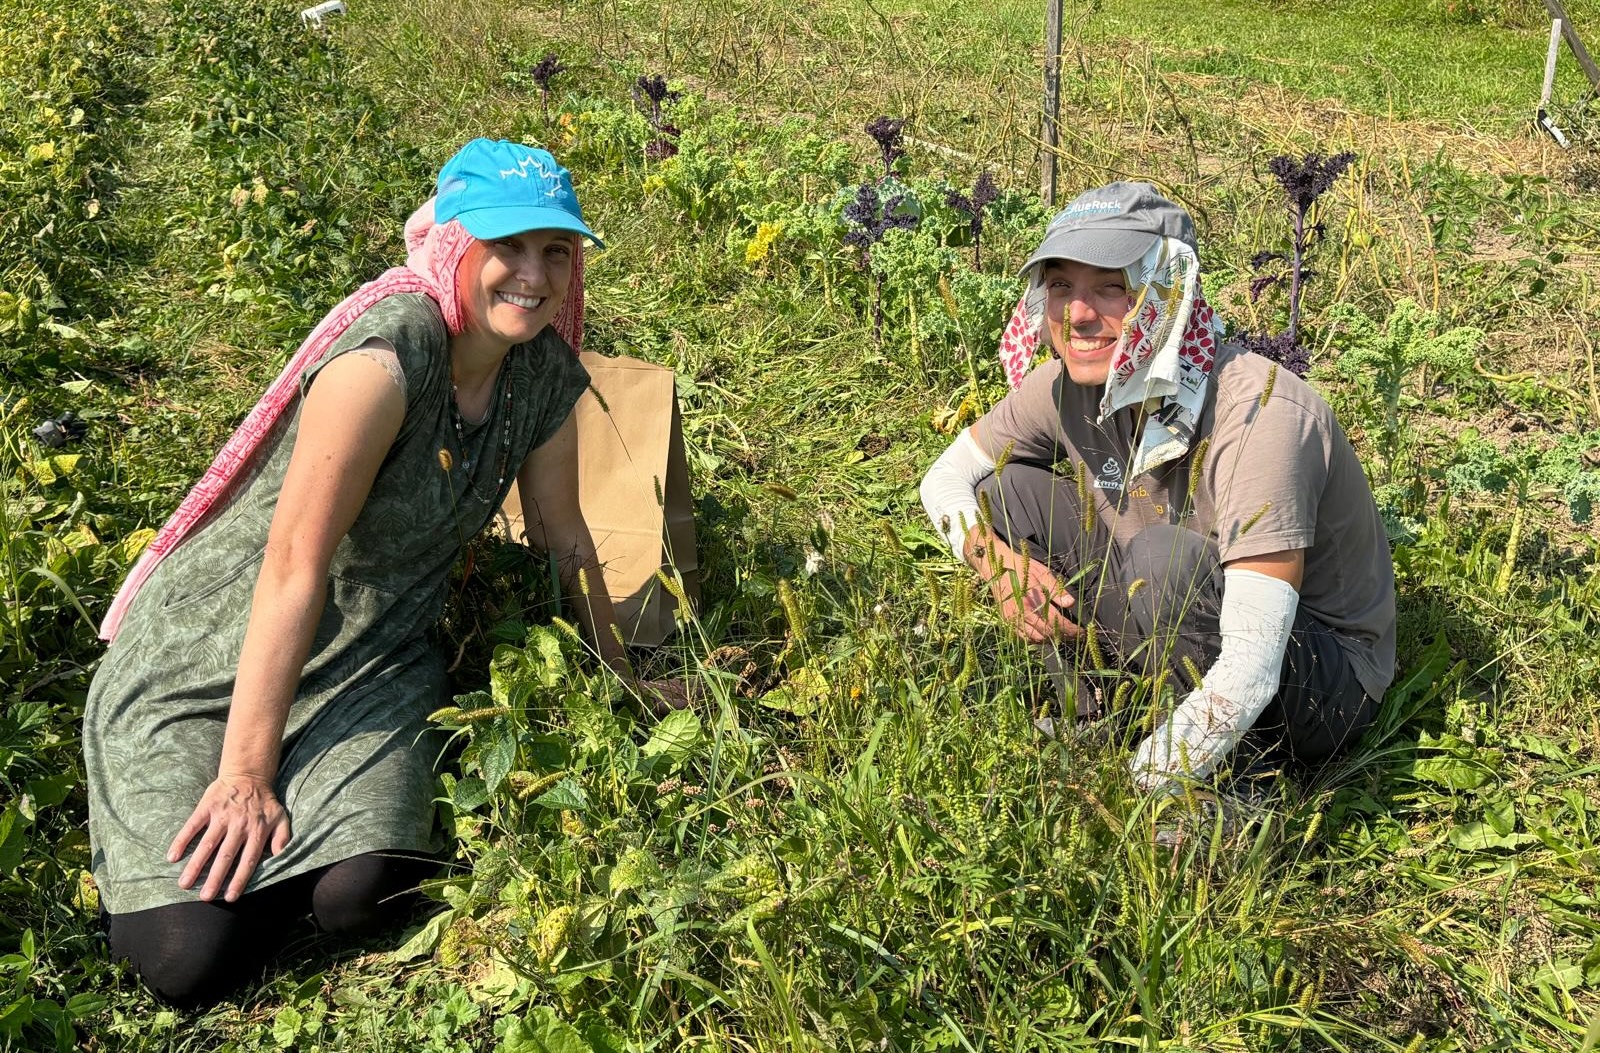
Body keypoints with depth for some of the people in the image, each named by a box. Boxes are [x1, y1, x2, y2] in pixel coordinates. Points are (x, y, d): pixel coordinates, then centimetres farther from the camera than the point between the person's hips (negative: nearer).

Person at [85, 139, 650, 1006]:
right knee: (191, 957, -13)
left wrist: (616, 666, 18)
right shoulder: (389, 350, -27)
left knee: (361, 898, -20)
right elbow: (296, 565, -25)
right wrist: (247, 771, -21)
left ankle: (333, 816, 14)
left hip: (373, 663, 5)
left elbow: (561, 531, 10)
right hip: (214, 656, -4)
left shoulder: (545, 373, -5)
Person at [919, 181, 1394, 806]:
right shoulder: (1070, 386, -13)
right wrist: (993, 557, -19)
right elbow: (945, 479, 3)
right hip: (1176, 653, 6)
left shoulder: (1260, 414, -32)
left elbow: (1248, 677, -37)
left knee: (1168, 558, -36)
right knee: (1009, 491, -7)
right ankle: (1095, 725, 0)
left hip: (1322, 679, -6)